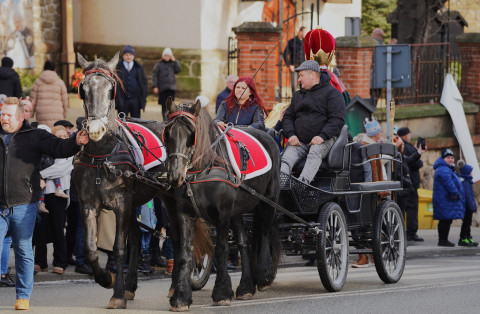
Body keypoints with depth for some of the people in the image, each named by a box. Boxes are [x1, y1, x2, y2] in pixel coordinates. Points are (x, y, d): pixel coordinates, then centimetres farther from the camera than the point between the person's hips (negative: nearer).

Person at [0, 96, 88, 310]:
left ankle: (23, 295, 14)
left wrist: (75, 142, -25)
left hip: (23, 205, -2)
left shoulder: (34, 137, 3)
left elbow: (58, 148, -8)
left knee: (23, 250, 5)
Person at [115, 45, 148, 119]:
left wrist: (143, 98, 3)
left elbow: (144, 82, 11)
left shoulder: (139, 67, 9)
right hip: (122, 100, -2)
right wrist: (115, 98, -7)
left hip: (135, 99, 2)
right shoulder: (117, 68, 2)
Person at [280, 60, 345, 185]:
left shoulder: (332, 93, 3)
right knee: (286, 158, -25)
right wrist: (290, 134, 2)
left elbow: (338, 119, -7)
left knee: (314, 153, -37)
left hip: (324, 140, -4)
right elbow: (288, 117, 24)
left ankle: (303, 181, -58)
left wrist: (322, 136, -19)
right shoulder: (298, 95, 25)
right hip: (299, 141, 4)